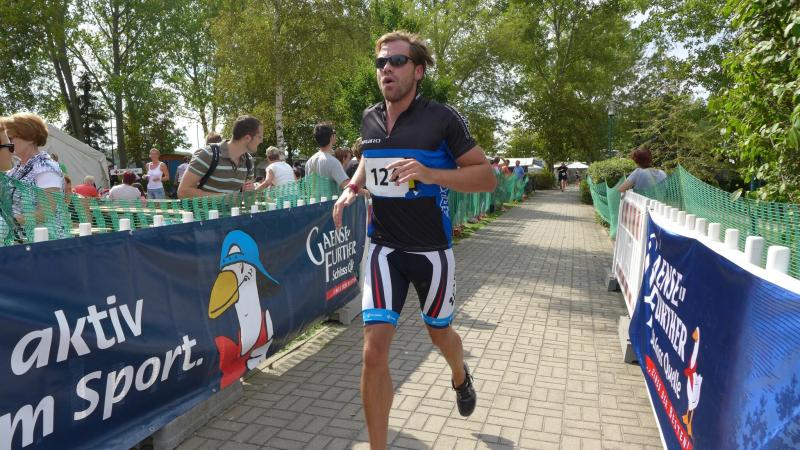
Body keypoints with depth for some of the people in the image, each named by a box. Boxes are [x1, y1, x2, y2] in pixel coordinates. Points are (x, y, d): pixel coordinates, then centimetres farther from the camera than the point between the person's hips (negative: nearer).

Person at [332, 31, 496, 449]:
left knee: (439, 333, 20)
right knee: (374, 350, -9)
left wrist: (430, 174, -26)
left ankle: (460, 376, 57)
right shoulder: (369, 118, 3)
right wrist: (352, 189, 4)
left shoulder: (442, 118, -11)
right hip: (384, 247, 3)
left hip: (431, 249, -2)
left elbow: (487, 176, -11)